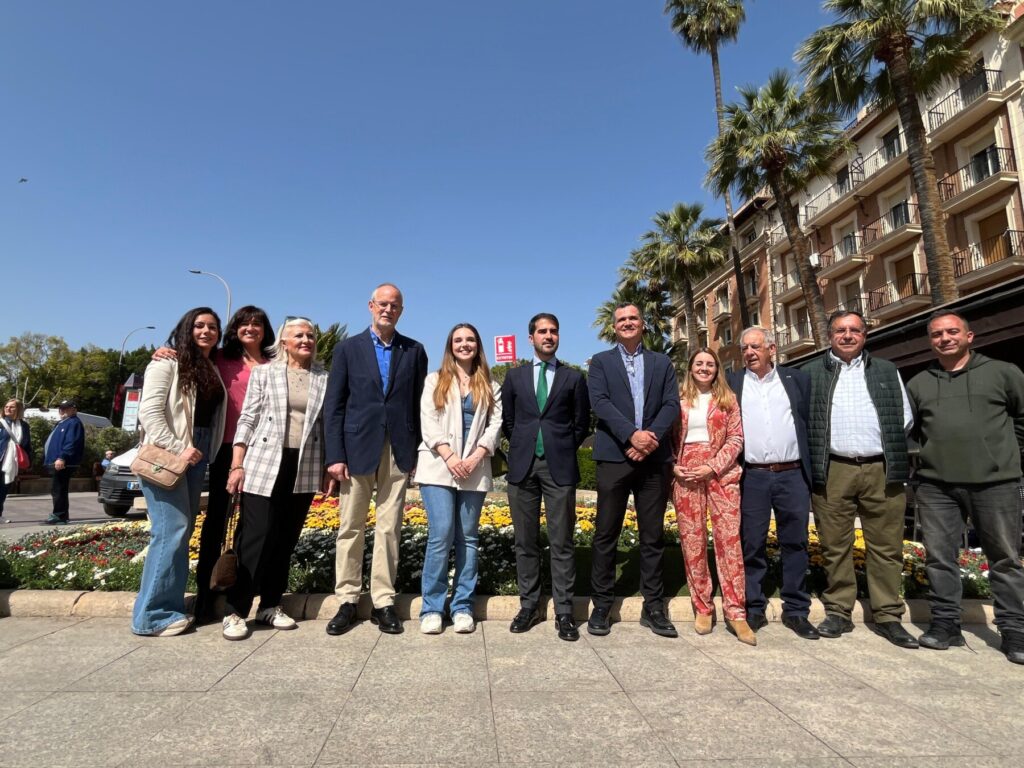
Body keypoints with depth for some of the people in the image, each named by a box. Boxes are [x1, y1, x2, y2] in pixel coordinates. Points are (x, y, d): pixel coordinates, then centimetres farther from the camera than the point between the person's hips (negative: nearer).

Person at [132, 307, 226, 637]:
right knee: (172, 530, -10)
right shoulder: (167, 362, -4)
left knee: (183, 531, 10)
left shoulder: (212, 371, 16)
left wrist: (200, 453, 5)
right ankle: (152, 614, 1)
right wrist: (177, 448, -19)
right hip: (166, 457, -7)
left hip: (196, 457, 7)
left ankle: (169, 606, 19)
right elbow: (149, 411, -13)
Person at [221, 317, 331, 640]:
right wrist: (237, 465, -4)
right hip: (264, 464, -2)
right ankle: (235, 611, 7)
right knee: (256, 537, -4)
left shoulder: (324, 379, 8)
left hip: (305, 469, 2)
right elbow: (247, 420, 2)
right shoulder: (264, 373, 5)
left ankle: (271, 605, 21)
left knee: (286, 540, 8)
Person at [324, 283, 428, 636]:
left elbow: (419, 403, 7)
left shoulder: (415, 351, 8)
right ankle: (347, 600, 19)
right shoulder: (348, 348, 6)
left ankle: (383, 602, 15)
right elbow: (333, 405, 2)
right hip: (358, 449, 0)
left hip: (398, 451, 1)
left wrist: (418, 451, 0)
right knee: (351, 528, 6)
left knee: (389, 529, 5)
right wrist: (335, 455, -5)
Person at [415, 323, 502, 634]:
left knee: (468, 537, 3)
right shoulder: (435, 381, 11)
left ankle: (463, 607, 11)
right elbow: (428, 422, 1)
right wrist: (449, 456, -12)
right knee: (441, 534, -10)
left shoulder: (490, 386, 14)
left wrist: (476, 456, -11)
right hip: (439, 467, -1)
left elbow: (495, 425, 4)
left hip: (474, 470, 2)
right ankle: (432, 609, 1)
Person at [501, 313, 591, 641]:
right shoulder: (515, 376, 11)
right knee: (525, 542, 8)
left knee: (562, 542, 1)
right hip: (523, 466, 2)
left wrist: (564, 450, 6)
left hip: (559, 466, -1)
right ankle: (528, 606, 18)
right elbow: (507, 420, 16)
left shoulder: (574, 377, 7)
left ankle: (564, 612, 9)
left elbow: (582, 423, 10)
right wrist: (522, 447, 10)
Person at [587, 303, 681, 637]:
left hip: (654, 458, 2)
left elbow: (672, 405, 4)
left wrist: (651, 437, -13)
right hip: (614, 457, -2)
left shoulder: (662, 362, 15)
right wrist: (632, 434, -18)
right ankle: (601, 606, 13)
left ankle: (653, 607, 18)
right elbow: (600, 402, -5)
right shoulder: (601, 361, 10)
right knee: (606, 534, 2)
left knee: (653, 536, 8)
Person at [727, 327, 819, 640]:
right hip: (751, 477, 0)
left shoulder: (797, 379, 8)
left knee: (795, 544, 7)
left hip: (793, 474, 1)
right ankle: (754, 609, 16)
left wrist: (813, 468, 1)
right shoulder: (732, 383, 7)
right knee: (752, 546, 5)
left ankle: (796, 611, 19)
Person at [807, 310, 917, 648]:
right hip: (832, 471, -1)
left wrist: (895, 458, 5)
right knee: (835, 547, 5)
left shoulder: (887, 372, 14)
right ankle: (838, 612, 15)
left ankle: (888, 616, 16)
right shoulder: (811, 373, 8)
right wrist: (813, 458, -1)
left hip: (882, 470, 2)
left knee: (886, 547, 4)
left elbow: (905, 417, 14)